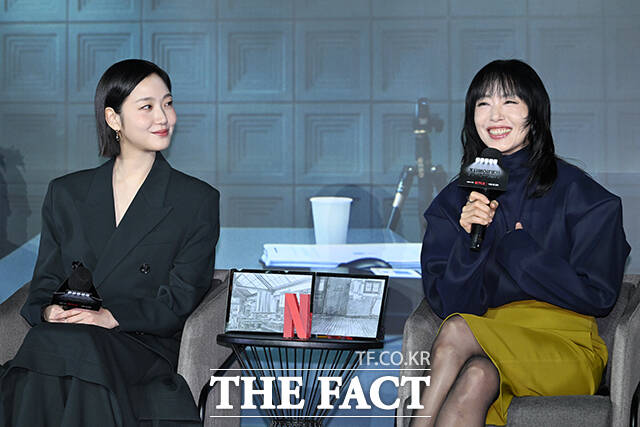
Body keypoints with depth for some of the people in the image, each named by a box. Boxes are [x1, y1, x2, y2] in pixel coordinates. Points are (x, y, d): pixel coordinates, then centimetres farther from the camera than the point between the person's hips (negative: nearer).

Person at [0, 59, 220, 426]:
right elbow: (45, 282, 16)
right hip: (56, 340, 2)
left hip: (144, 346, -2)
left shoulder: (198, 200, 7)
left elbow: (178, 301, 0)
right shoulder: (66, 193, 17)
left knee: (77, 350, -36)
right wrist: (49, 310, -9)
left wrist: (112, 317, -17)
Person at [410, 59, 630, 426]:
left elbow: (598, 297, -5)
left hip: (565, 347, -2)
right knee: (475, 379, -34)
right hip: (492, 336, 3)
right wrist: (470, 238, -14)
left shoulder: (578, 192, -1)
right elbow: (446, 304, 3)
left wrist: (514, 245, -6)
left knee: (457, 331, -30)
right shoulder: (454, 201, 9)